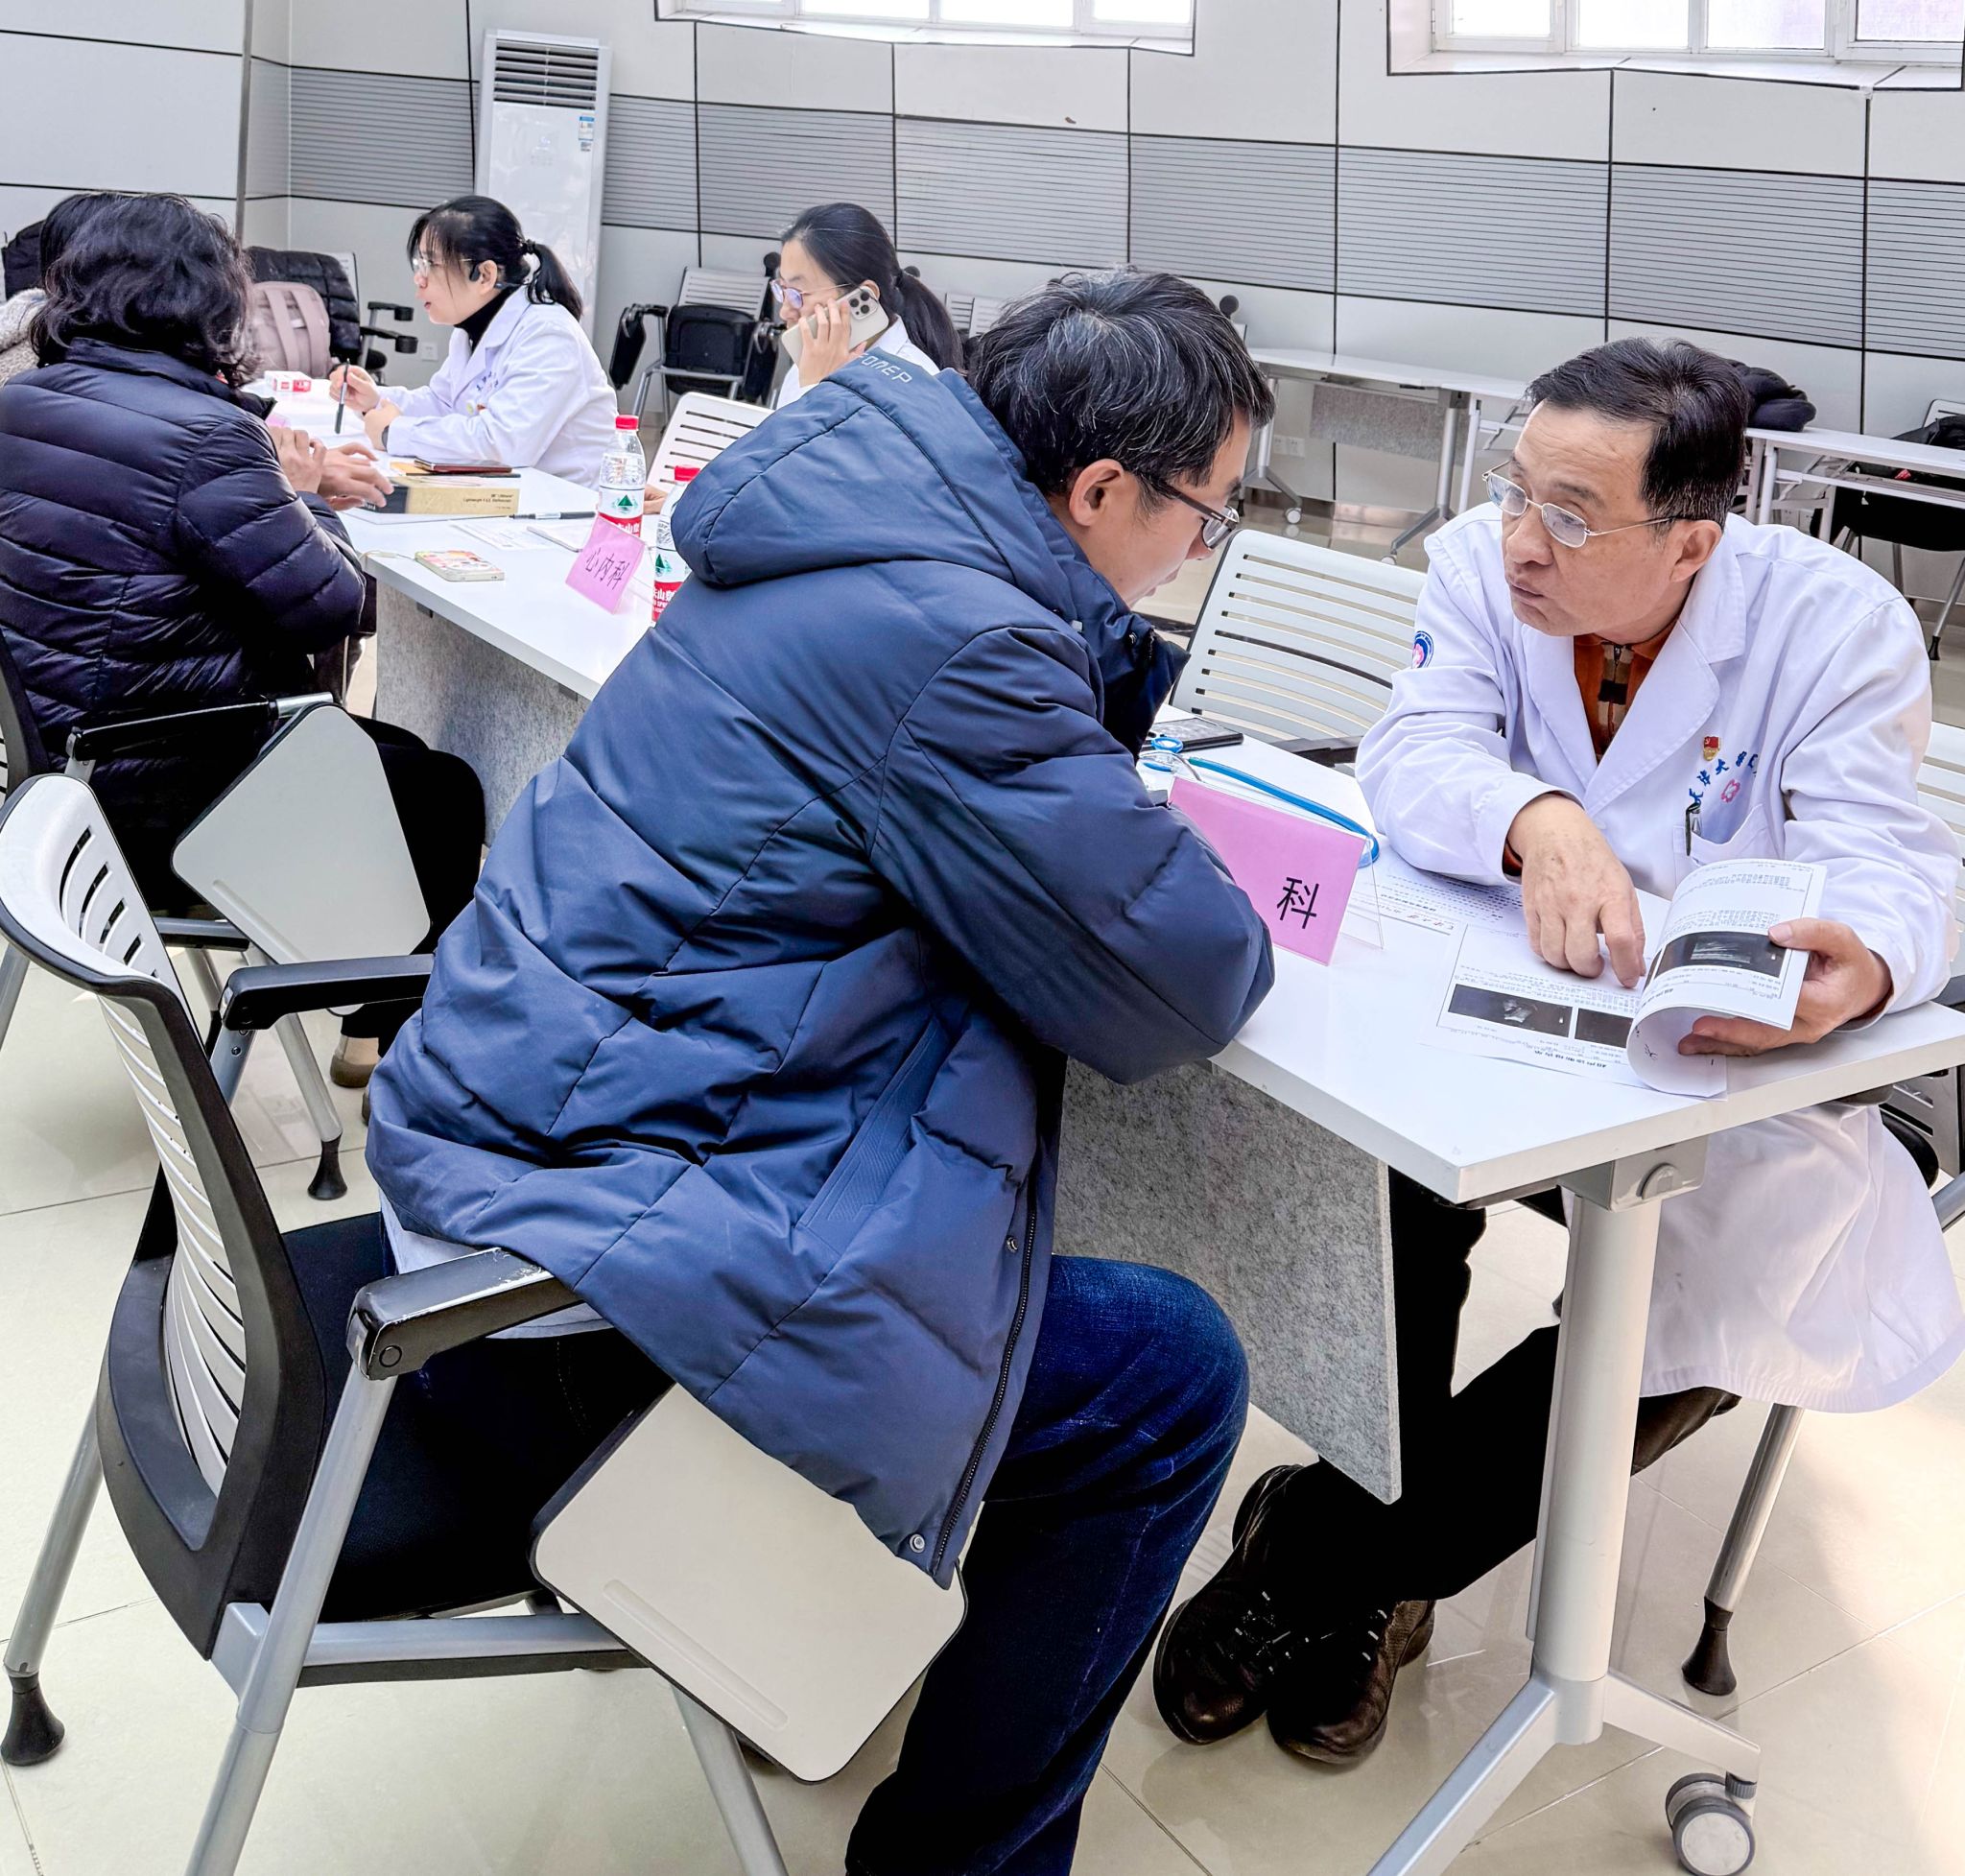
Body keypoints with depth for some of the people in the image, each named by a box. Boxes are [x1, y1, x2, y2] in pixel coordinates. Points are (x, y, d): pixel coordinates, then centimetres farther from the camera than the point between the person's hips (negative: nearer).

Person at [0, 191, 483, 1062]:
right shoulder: (202, 436, -25)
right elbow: (331, 608, -18)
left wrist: (291, 479, 10)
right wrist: (303, 498, 0)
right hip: (158, 802, -9)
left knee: (396, 752, 25)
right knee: (441, 792, 10)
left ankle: (374, 1021, 35)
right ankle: (403, 1038, 24)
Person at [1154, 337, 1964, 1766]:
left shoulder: (1839, 625, -14)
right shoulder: (1486, 561, -7)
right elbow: (1413, 752, -19)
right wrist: (1539, 821, -42)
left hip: (1733, 1059, -1)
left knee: (1718, 1290, -27)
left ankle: (1328, 1555, -9)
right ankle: (1379, 1573, -6)